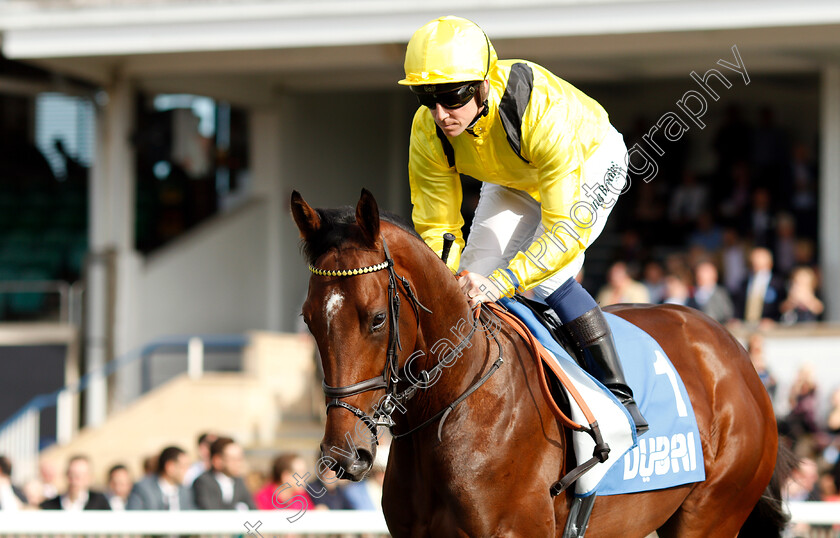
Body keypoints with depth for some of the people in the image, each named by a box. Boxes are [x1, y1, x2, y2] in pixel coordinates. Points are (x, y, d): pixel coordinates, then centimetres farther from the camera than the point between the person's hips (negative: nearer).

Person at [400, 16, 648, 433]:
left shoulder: (542, 112, -44)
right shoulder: (428, 132, -29)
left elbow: (567, 229, -44)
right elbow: (436, 226, -18)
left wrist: (501, 283, -54)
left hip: (590, 159, -5)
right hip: (513, 179, 5)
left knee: (547, 281, -25)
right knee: (470, 282, -6)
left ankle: (619, 396, -15)